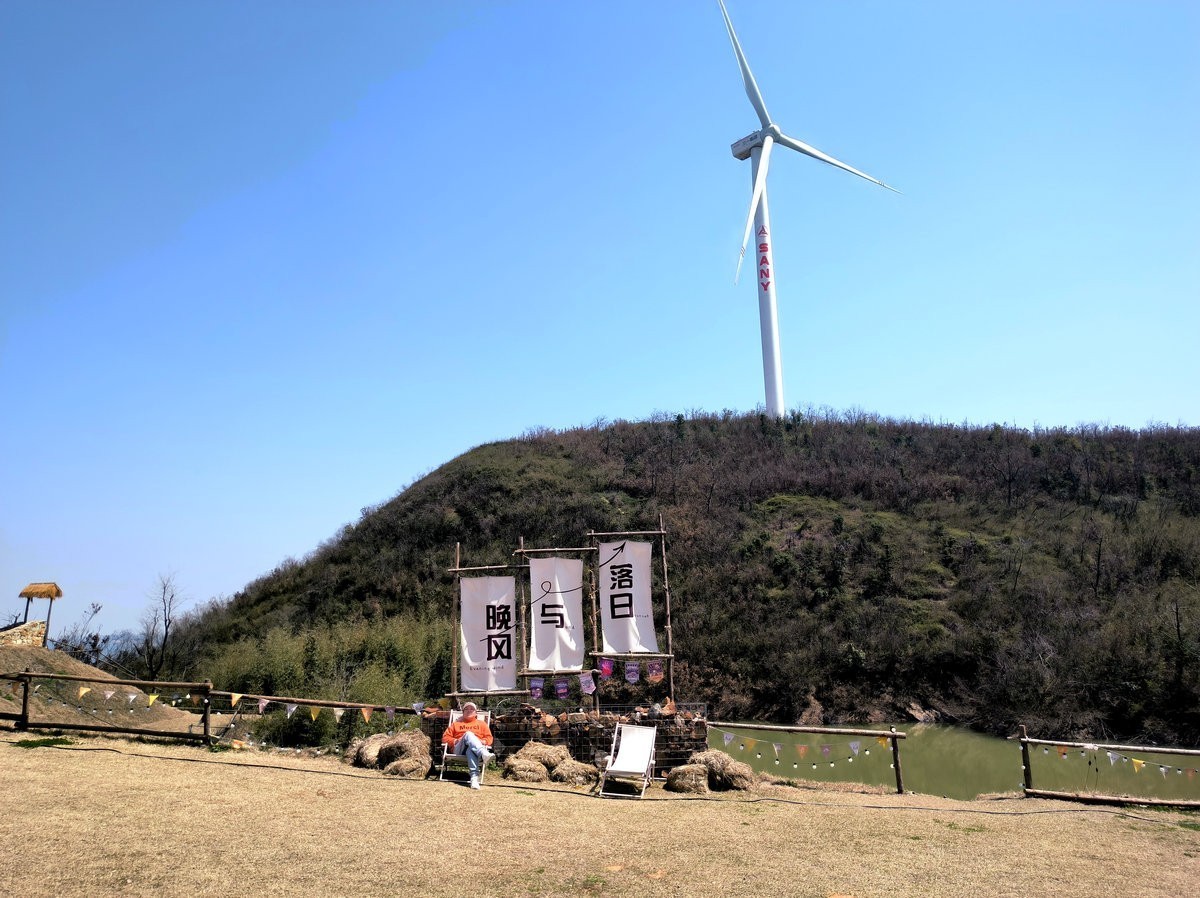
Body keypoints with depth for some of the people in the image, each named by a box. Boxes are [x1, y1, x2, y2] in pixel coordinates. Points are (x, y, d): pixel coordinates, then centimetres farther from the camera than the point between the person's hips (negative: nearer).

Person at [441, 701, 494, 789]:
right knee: (469, 734, -35)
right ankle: (483, 753, -62)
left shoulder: (481, 723, 30)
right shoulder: (456, 723, 31)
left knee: (470, 749, -41)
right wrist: (454, 741, 0)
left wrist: (483, 741, -4)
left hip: (477, 747, 0)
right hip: (459, 749, 0)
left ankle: (474, 776, -63)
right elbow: (445, 737, 21)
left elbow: (489, 738, 19)